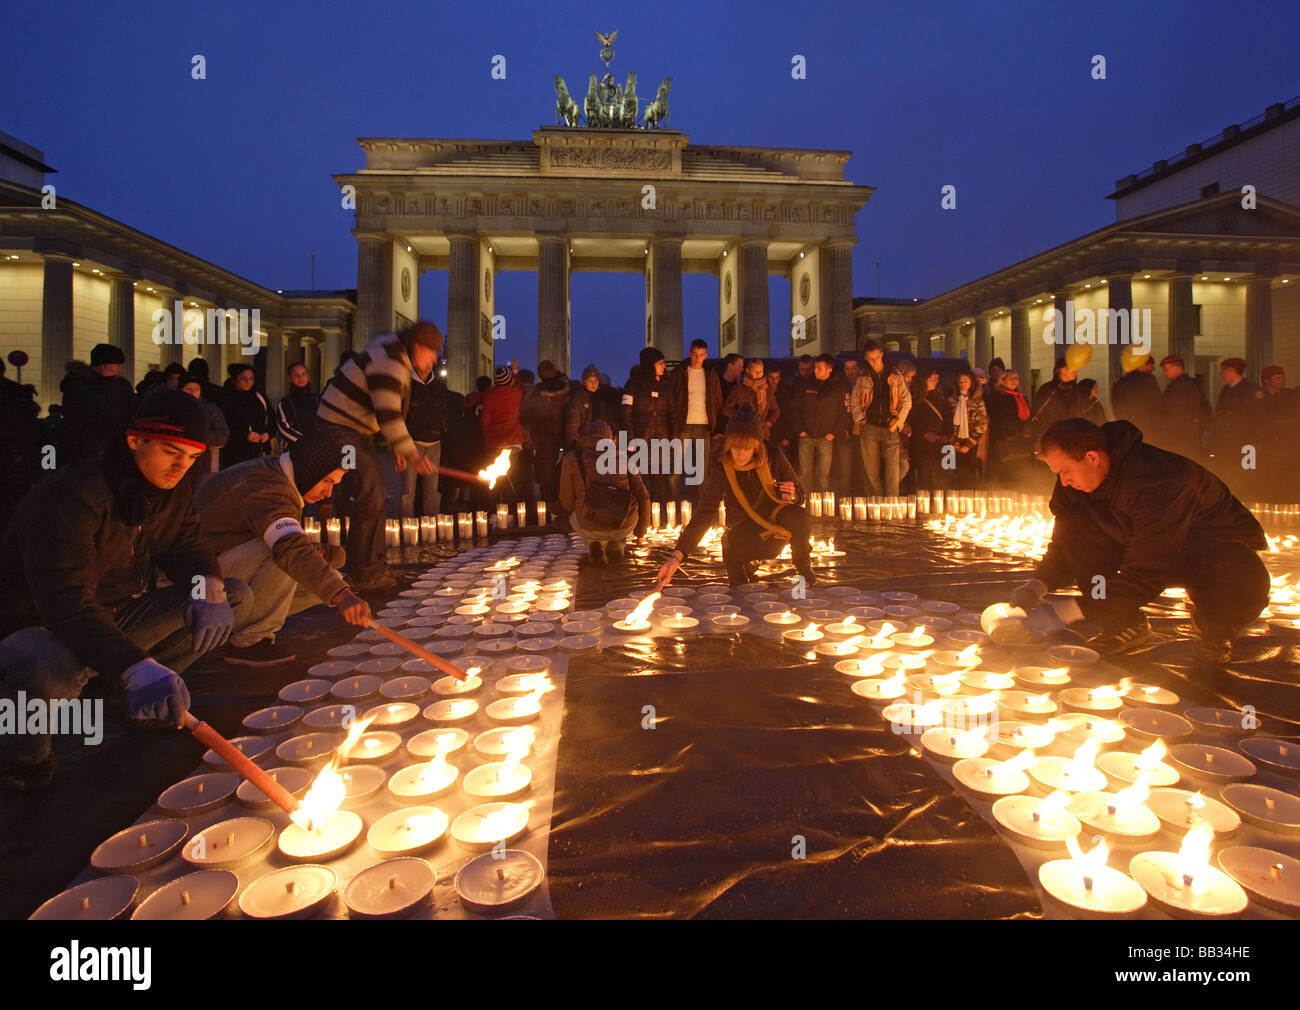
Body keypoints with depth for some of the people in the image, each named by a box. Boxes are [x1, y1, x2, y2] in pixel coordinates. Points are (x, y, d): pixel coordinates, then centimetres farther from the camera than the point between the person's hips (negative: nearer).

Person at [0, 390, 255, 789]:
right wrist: (137, 667, -52)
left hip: (119, 620, 7)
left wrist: (208, 587, -20)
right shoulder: (66, 497, -26)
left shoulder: (172, 492, -3)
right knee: (45, 671, -41)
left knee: (238, 597, -7)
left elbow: (188, 548, 7)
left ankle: (144, 693, -3)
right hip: (42, 627, -6)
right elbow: (65, 601, -37)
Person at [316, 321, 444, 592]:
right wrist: (412, 454, -30)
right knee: (369, 498, -13)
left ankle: (375, 566, 22)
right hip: (339, 429, -11)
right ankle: (363, 574, -6)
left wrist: (396, 448, 14)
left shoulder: (398, 361, 12)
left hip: (357, 431, 11)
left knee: (375, 498, 13)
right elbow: (387, 415, -30)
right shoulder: (389, 362, -22)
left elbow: (391, 412, 18)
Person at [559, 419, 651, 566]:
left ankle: (595, 545, 7)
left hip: (590, 528, -1)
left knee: (574, 517, 36)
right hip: (624, 526, 1)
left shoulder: (572, 458, 8)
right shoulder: (623, 458, 12)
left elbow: (567, 501, 12)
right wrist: (640, 531, 28)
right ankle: (615, 545, 10)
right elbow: (642, 496, 13)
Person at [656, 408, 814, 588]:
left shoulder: (774, 456, -15)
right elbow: (704, 513, -24)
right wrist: (677, 555, -35)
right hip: (744, 530, -1)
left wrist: (792, 495, -27)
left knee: (798, 516, -32)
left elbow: (798, 493, 0)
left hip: (776, 519, 2)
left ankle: (804, 568, -4)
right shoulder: (721, 469, -18)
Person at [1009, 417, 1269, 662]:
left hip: (1217, 544, -5)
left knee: (1243, 588, -40)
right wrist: (1037, 586, -23)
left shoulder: (1159, 481, -36)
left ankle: (1216, 631, -1)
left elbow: (1146, 574, -37)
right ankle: (1126, 627, -9)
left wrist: (1069, 611, -40)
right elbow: (1065, 545, -3)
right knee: (1072, 527, -19)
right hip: (1150, 549, 6)